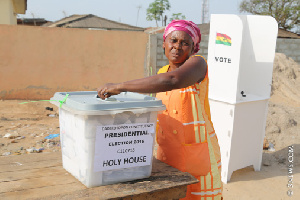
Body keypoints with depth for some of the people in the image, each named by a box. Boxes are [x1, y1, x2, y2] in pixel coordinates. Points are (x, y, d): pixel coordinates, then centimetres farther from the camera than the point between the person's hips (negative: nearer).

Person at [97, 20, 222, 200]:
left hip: (198, 156, -5)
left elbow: (171, 81, -33)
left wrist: (120, 86, -30)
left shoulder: (197, 63, -11)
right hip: (167, 156, 5)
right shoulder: (162, 73, 9)